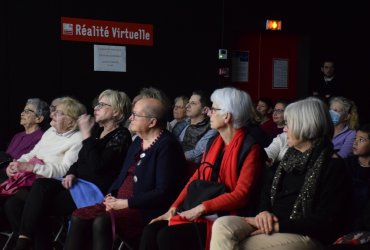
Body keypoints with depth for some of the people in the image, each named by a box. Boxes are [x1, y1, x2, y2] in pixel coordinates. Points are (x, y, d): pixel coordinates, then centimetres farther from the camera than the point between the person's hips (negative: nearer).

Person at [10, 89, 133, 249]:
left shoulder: (121, 135, -8)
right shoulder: (97, 131, 17)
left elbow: (97, 166, -20)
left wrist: (86, 134, -16)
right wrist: (71, 174, 0)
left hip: (96, 189, -8)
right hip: (78, 183, 8)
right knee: (40, 184, -20)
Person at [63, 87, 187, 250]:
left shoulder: (167, 146, -10)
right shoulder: (137, 142, 18)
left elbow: (163, 193, -16)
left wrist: (125, 203, -16)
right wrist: (111, 196, 4)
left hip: (147, 211, -8)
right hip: (121, 203, 8)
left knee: (102, 221, -31)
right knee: (78, 216, -13)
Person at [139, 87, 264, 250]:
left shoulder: (250, 149, -9)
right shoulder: (214, 143, 15)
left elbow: (241, 194, -16)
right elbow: (196, 178, 14)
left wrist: (202, 208, -20)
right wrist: (174, 207, 1)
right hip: (196, 211, 7)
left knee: (168, 236, -27)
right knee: (151, 231, -16)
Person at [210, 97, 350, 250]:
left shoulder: (333, 166, -9)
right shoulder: (292, 154, 15)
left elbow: (325, 222, -14)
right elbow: (269, 188, 20)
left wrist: (279, 225, -17)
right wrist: (264, 211, -4)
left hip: (305, 235, -7)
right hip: (272, 223, 7)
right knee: (222, 225, -22)